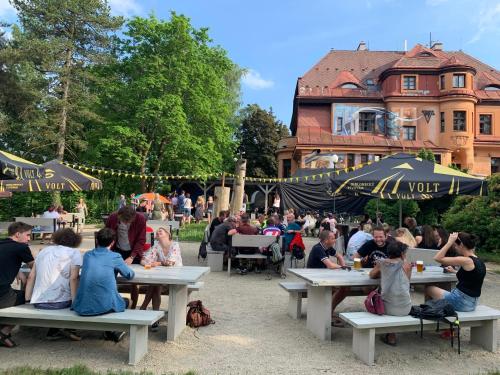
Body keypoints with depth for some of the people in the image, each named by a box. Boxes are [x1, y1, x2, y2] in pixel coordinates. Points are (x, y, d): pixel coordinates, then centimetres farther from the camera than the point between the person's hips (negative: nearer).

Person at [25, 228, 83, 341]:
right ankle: (69, 328, 12)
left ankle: (54, 331, 22)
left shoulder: (44, 250, 15)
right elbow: (73, 279, -10)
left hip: (38, 302, 5)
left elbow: (31, 277, 11)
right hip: (59, 302, -5)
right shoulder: (74, 252, -1)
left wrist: (28, 299, 15)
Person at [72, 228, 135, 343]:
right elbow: (130, 275, 9)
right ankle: (113, 332, 30)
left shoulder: (87, 255, 10)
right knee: (125, 301, 27)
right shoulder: (115, 257, -2)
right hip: (105, 306, -4)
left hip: (82, 307, 5)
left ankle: (108, 332, 36)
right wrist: (118, 268, 29)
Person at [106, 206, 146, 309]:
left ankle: (133, 308, 12)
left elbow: (141, 241, -15)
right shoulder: (112, 217, -13)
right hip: (117, 251, 2)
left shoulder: (140, 219, -19)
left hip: (133, 252, -2)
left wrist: (131, 257, -22)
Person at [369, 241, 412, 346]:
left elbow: (371, 275, 18)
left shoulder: (381, 263, 2)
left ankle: (391, 336, 37)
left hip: (387, 308, 0)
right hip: (404, 309, 1)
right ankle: (391, 335, 37)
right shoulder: (406, 265, 0)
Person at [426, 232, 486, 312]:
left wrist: (450, 242, -15)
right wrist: (454, 271, 22)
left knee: (429, 289, 6)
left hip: (461, 302, -9)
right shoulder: (479, 262, 5)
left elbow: (437, 258, -21)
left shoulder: (467, 261, -20)